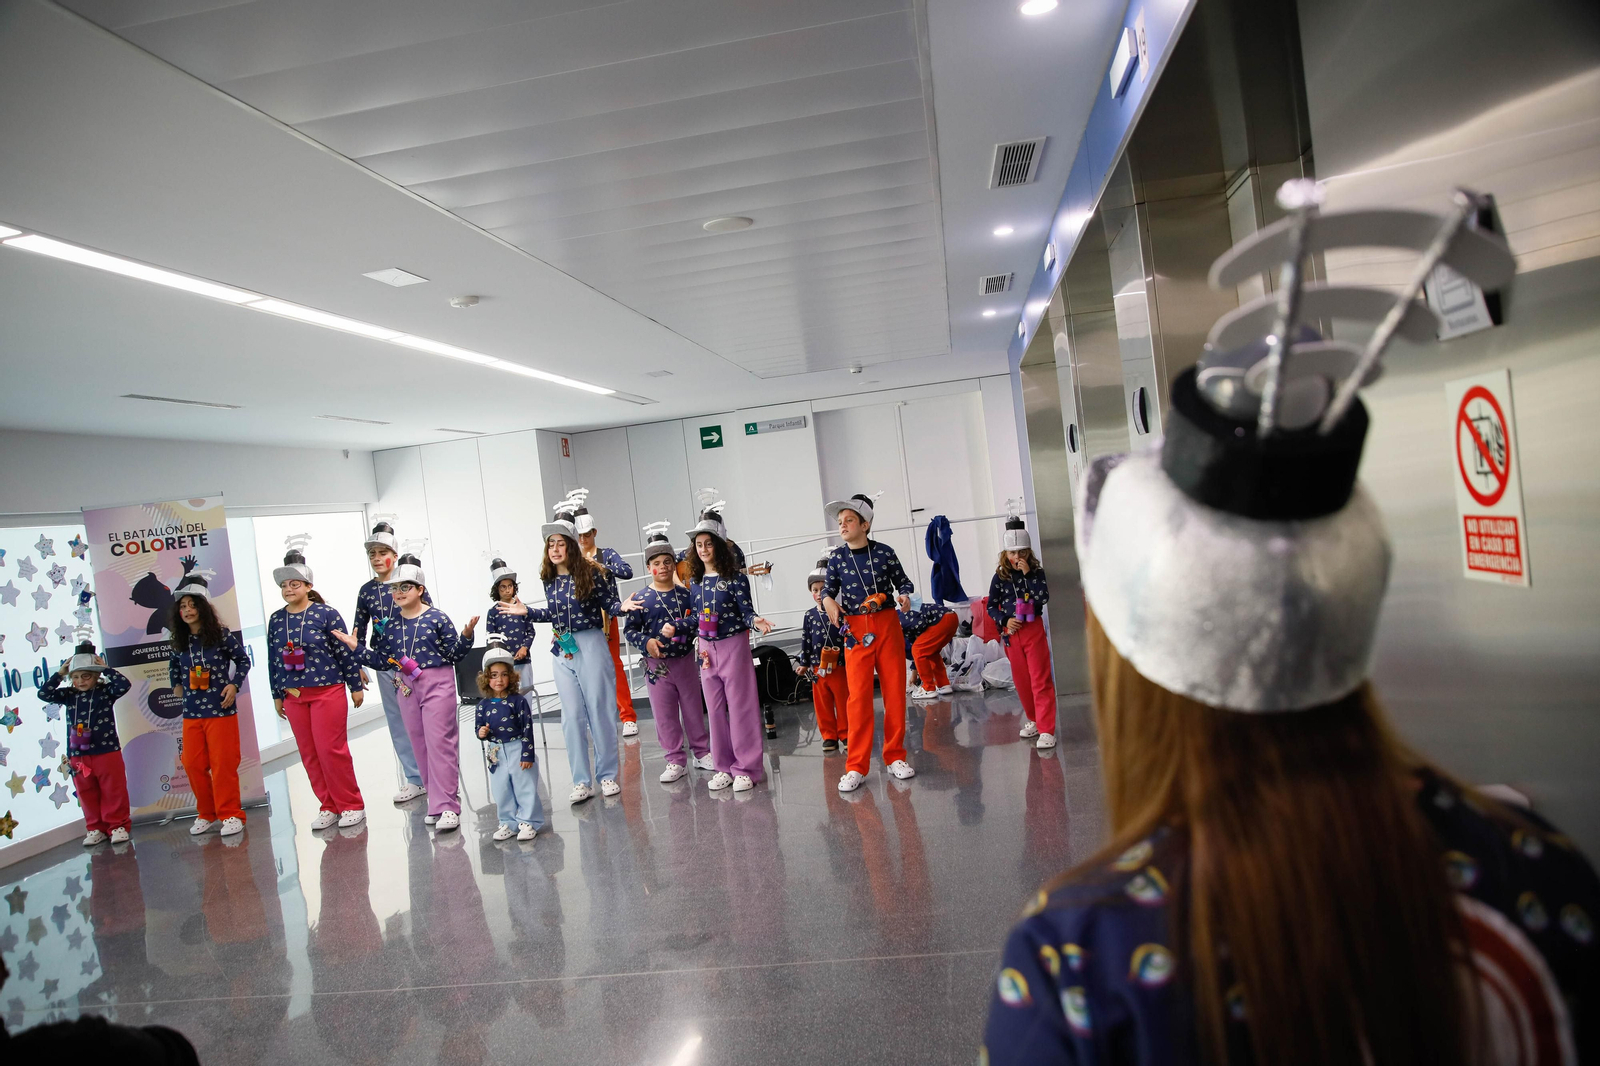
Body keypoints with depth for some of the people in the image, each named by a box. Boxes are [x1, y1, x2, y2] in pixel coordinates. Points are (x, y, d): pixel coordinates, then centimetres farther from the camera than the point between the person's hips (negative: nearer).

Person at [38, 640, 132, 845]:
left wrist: (106, 669, -15)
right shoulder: (69, 695, 7)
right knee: (87, 794, 11)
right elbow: (44, 693, -1)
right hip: (78, 755, 4)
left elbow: (124, 684, -20)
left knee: (114, 791, 3)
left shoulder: (106, 690, -4)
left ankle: (118, 825, 13)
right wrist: (60, 674, -4)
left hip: (107, 751, -4)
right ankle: (96, 828, 21)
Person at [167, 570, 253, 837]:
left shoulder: (221, 634, -8)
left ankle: (230, 814, 9)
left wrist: (234, 684, -9)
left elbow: (243, 659, 1)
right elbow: (173, 665, 27)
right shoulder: (179, 641, 5)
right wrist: (176, 684, 15)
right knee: (192, 764, 7)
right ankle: (206, 813, 23)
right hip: (191, 713, 5)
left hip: (221, 710, -5)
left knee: (223, 764, -2)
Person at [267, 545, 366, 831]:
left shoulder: (326, 613, -7)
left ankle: (351, 805, 8)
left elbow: (345, 651, -6)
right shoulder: (275, 619, 7)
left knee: (331, 750, -5)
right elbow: (273, 659, 12)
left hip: (328, 691, -5)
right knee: (309, 754, 8)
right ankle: (329, 806, 20)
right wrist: (277, 696, 13)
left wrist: (356, 686, -5)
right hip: (294, 696, 5)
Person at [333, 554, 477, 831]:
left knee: (439, 742, -8)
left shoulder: (437, 618, -6)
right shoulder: (390, 625, 8)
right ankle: (438, 800, 21)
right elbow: (381, 661, 11)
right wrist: (355, 648, 5)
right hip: (407, 688, 5)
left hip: (437, 684, -5)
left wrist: (466, 634, -21)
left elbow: (454, 654, -5)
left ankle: (446, 807, -3)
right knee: (420, 745, 10)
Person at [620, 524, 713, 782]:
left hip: (684, 659, 1)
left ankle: (701, 752, 27)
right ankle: (676, 761, 16)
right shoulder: (640, 598, -5)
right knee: (664, 713, 5)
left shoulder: (685, 593, -1)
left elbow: (697, 618, -11)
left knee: (693, 707, 11)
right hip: (656, 663, -1)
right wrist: (646, 642, -20)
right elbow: (630, 629, -4)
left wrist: (677, 627, -26)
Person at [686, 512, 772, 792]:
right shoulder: (694, 582, 8)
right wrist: (700, 646, 5)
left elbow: (746, 610, -10)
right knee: (715, 709, 9)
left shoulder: (735, 577, -7)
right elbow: (695, 616, 13)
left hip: (733, 645, -5)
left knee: (740, 706, -2)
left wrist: (755, 621, -30)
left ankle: (746, 768, 6)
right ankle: (724, 767, 19)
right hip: (707, 648, 5)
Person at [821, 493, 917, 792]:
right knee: (858, 695, -4)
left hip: (887, 625, 0)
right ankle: (856, 767, 3)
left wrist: (904, 595, -12)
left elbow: (902, 579, 8)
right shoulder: (837, 557, 2)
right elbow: (830, 587, 9)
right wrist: (828, 600, -13)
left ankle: (895, 756, 20)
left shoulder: (883, 551, -1)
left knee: (895, 691, 5)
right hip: (855, 629, 0)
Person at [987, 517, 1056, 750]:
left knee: (1041, 680, -6)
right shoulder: (1000, 577, 0)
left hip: (1034, 630, -2)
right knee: (1021, 681, 12)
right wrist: (1004, 620, -11)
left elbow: (1043, 598, -17)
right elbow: (992, 606, 6)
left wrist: (1027, 574, -20)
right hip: (1011, 633, 2)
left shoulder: (1037, 572, -3)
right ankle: (1033, 720, 31)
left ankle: (1046, 730, -6)